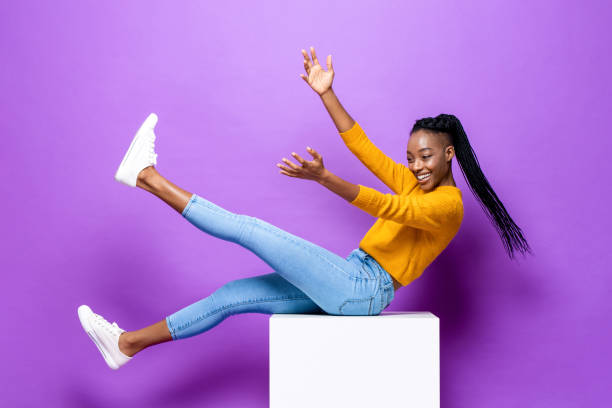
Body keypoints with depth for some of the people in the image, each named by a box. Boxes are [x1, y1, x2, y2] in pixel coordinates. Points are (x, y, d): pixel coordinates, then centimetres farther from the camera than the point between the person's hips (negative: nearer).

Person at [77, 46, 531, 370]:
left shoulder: (449, 203, -9)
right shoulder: (416, 183, 17)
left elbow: (386, 207, -25)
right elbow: (363, 147, 14)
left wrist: (323, 177, -37)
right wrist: (327, 94, 8)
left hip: (363, 291, -8)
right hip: (350, 285, 8)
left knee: (250, 229, -12)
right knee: (234, 294, 2)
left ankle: (149, 177, -3)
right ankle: (128, 344, 8)